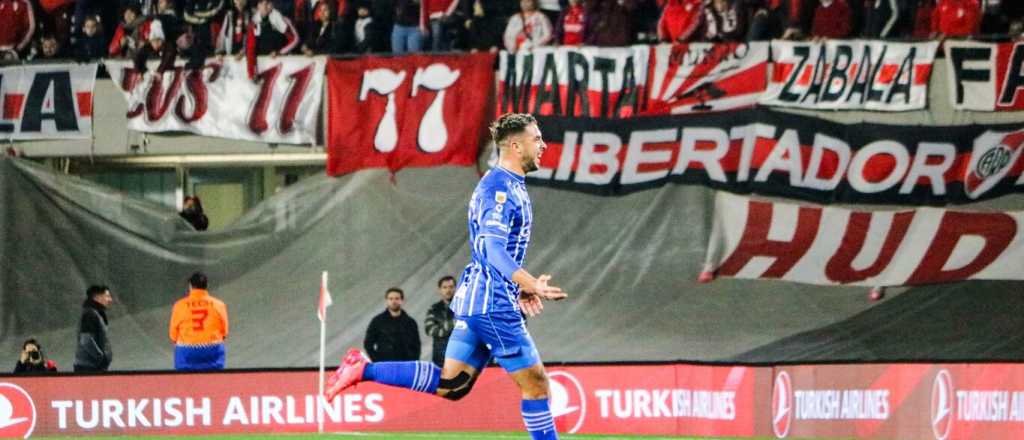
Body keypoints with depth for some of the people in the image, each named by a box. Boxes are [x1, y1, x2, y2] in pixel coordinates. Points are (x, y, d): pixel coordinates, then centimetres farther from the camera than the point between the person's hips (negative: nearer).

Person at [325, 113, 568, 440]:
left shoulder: (511, 186, 17)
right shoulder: (499, 187, -15)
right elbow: (494, 250, -26)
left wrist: (521, 288, 23)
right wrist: (531, 284, -36)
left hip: (474, 301, 10)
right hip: (492, 303, -10)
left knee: (450, 385, 8)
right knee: (535, 382, -5)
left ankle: (363, 370, 7)